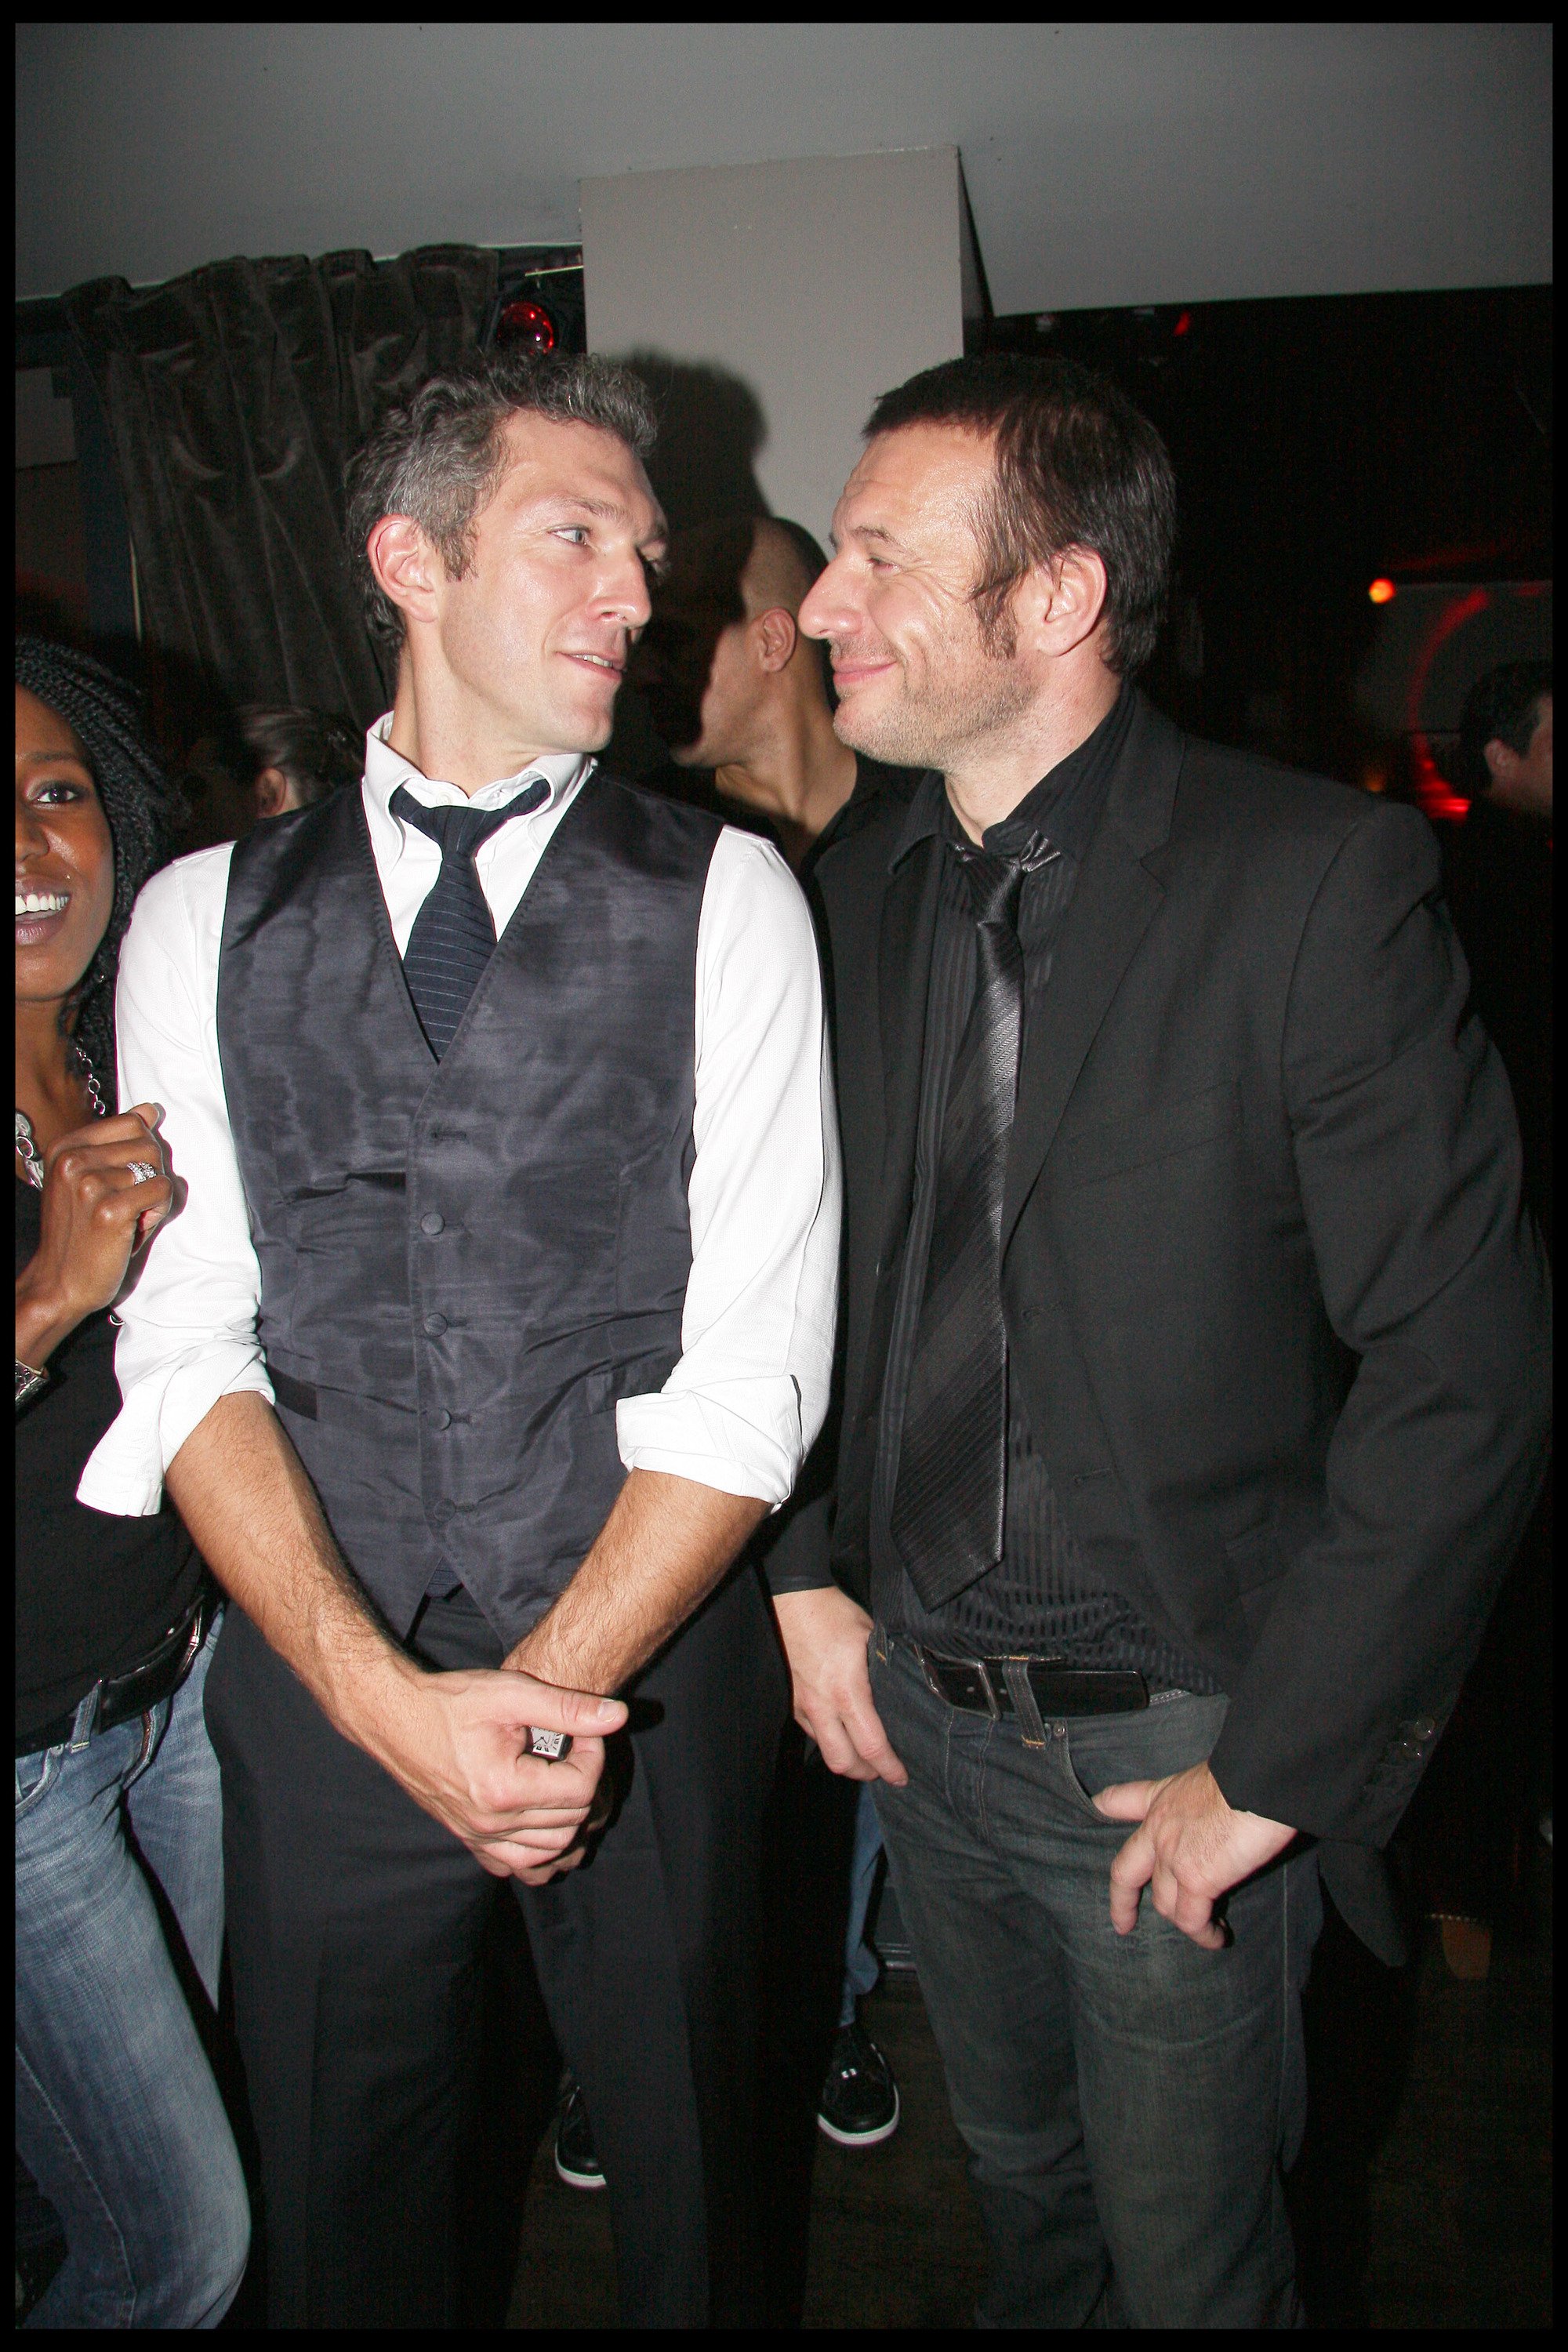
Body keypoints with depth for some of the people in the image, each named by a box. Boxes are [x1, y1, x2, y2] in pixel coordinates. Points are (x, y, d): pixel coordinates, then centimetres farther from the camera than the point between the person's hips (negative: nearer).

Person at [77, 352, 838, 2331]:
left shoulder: (722, 898, -3)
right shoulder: (206, 919, 2)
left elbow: (756, 1354, -8)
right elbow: (189, 1345, -3)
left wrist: (558, 1683, -14)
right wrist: (386, 1693, -14)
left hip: (651, 1674, -1)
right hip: (318, 1685, 2)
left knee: (683, 2194, 20)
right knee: (350, 2225, 22)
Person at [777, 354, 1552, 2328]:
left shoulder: (1317, 879, -17)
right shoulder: (855, 895, 0)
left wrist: (1274, 1763, -16)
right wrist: (808, 1575, 3)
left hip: (1178, 1738, -4)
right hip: (918, 1711, 5)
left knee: (1190, 2258, 18)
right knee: (1019, 2180, 27)